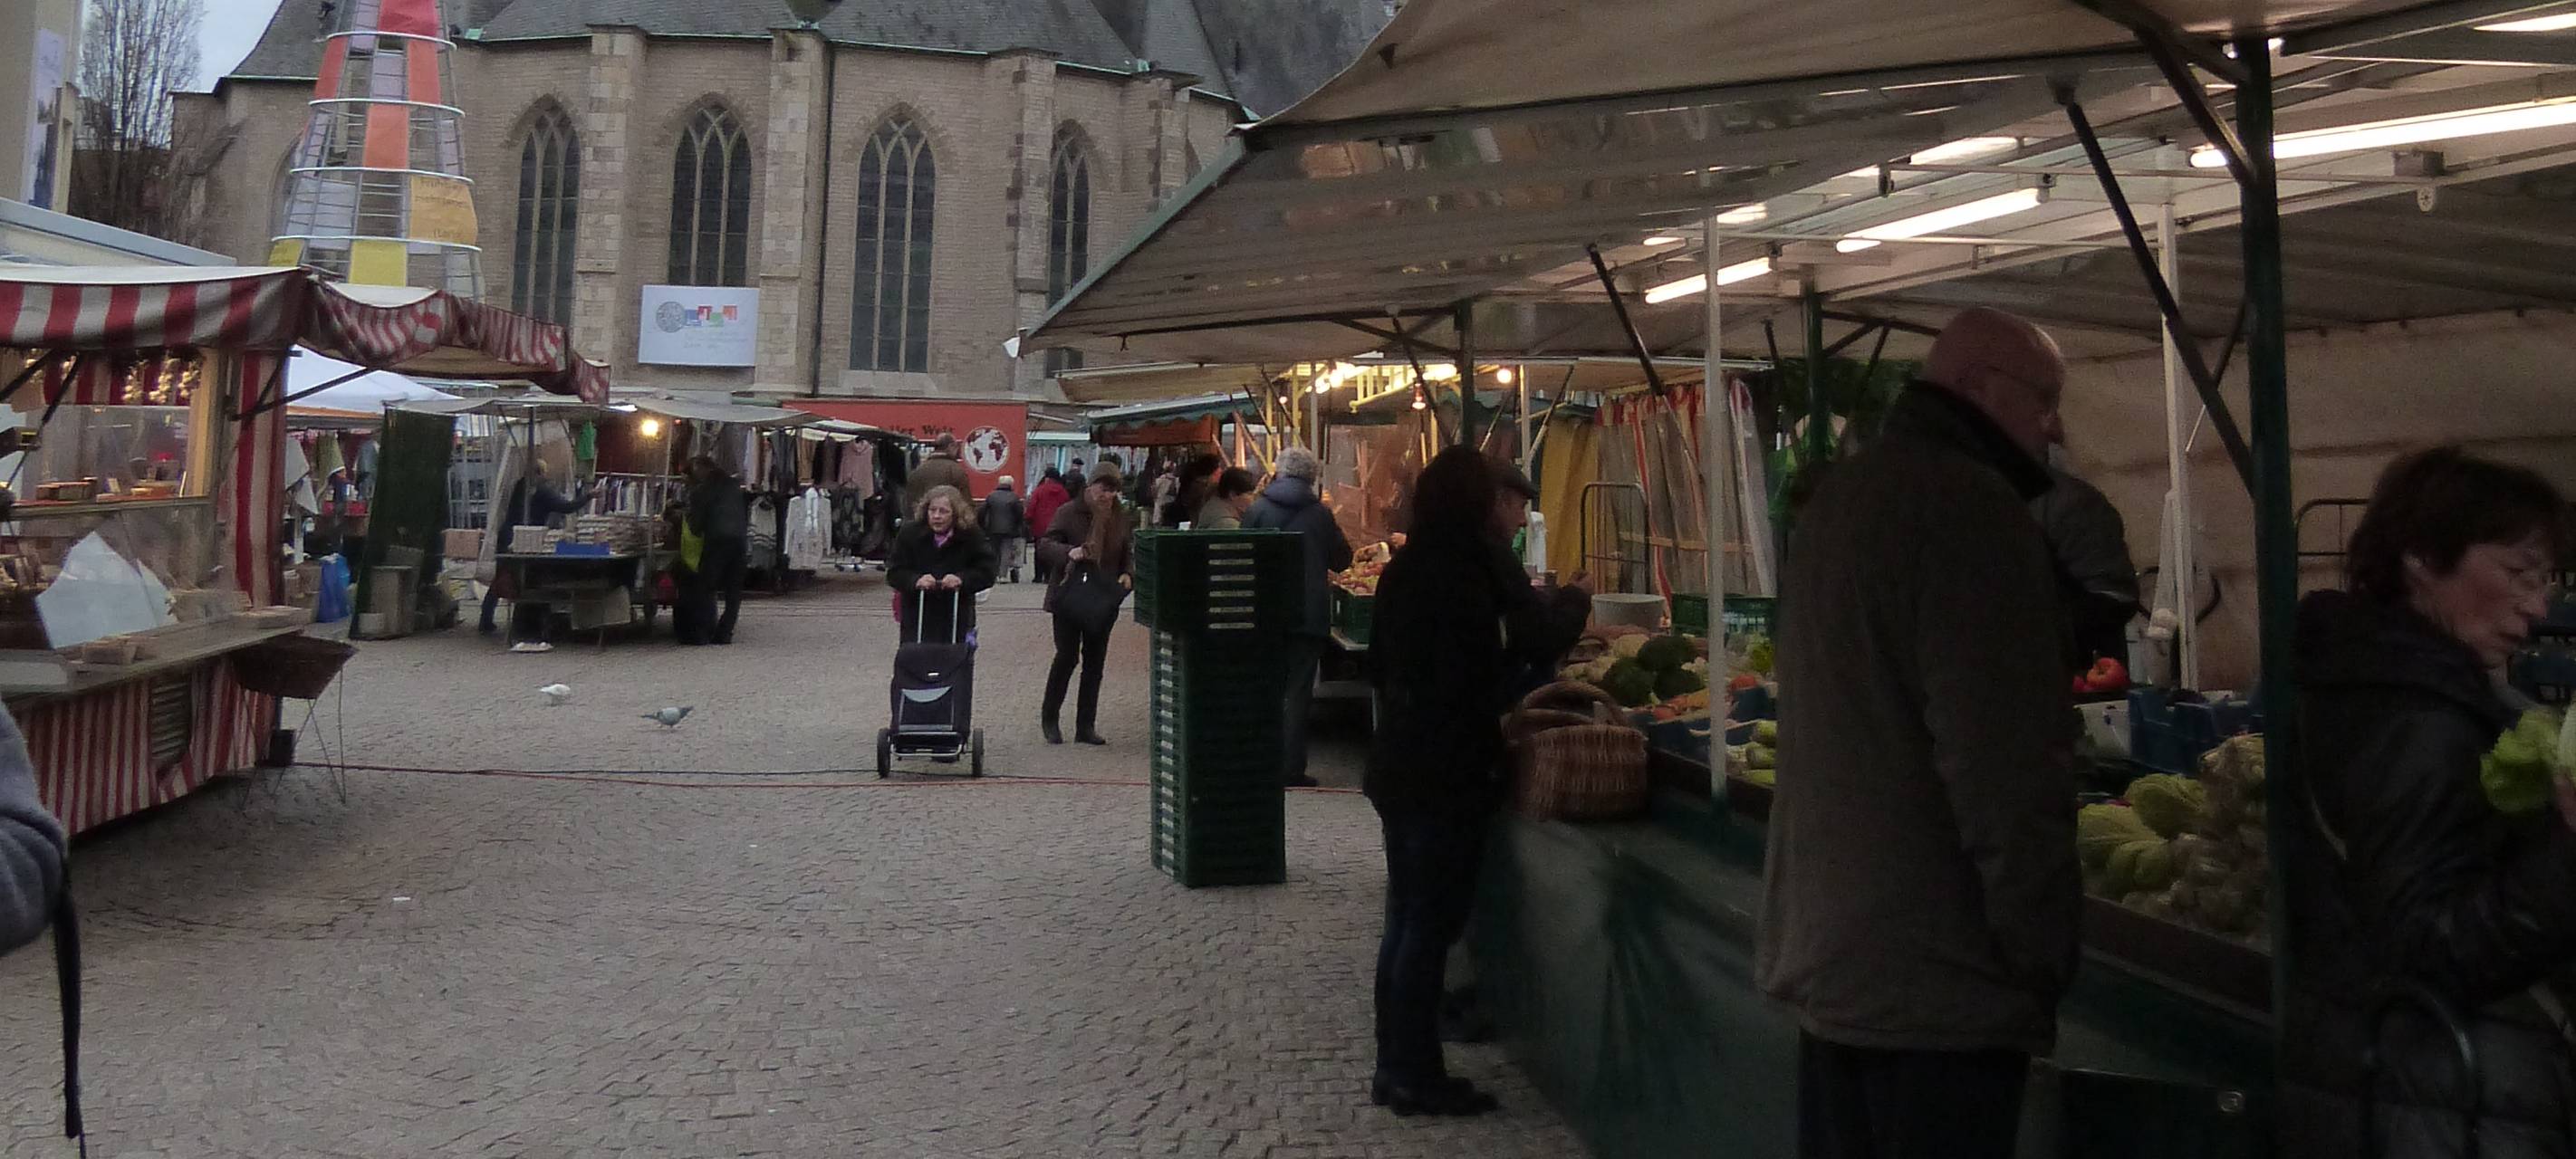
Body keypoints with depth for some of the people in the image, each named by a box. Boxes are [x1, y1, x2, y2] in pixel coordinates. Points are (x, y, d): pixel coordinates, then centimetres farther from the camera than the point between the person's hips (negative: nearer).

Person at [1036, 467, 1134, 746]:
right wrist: (1069, 553, -29)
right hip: (1069, 596, -4)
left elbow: (1128, 554, 15)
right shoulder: (1069, 512, -6)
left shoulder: (1121, 518, 6)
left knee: (1095, 661, 7)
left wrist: (1128, 575, -5)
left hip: (1104, 599, 4)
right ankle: (1049, 719, 13)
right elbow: (1044, 546, -10)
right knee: (1067, 657, -4)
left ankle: (1086, 725, 15)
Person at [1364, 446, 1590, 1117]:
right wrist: (1575, 599, 9)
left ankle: (1396, 1066, 22)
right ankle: (1417, 1076, 9)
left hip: (1401, 763, 8)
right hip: (1450, 771, -8)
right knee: (1432, 925, 0)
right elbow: (1540, 638, -9)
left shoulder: (1406, 568, 8)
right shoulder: (1474, 569, -15)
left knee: (1407, 920, 14)